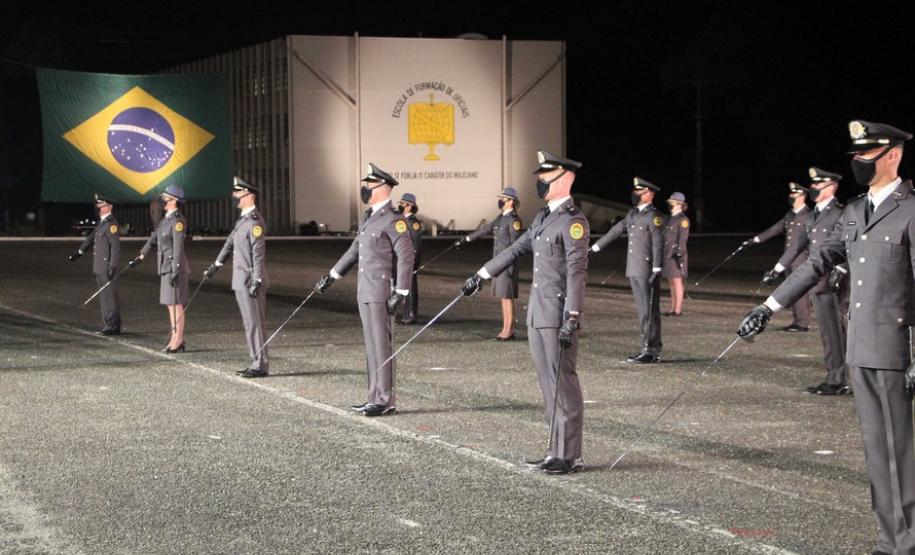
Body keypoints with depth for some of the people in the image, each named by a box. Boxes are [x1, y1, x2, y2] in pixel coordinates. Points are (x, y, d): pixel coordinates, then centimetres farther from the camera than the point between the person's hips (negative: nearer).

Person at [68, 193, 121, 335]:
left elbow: (115, 246, -19)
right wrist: (79, 252, 32)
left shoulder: (111, 224, -14)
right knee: (103, 297, 13)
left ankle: (114, 327, -3)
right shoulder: (101, 222, 15)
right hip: (99, 268, 10)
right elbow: (91, 238, 27)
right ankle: (109, 325, 19)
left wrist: (113, 266, -22)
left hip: (107, 267, -10)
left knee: (110, 296, -7)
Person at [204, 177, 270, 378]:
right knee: (250, 323, 12)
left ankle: (261, 365, -2)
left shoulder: (255, 222, -15)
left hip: (250, 282, -10)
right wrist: (216, 264, 34)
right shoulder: (243, 219, 15)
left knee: (255, 323, -6)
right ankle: (257, 362, 17)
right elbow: (230, 242, 27)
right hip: (241, 281, 10)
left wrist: (256, 282, -23)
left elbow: (258, 254, -20)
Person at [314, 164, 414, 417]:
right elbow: (355, 250, 25)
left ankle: (385, 402, -2)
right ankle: (375, 398, 17)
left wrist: (400, 293, -21)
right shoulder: (369, 217, 16)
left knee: (382, 346, -6)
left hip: (381, 294, -9)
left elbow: (406, 256, -17)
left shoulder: (393, 220, -13)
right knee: (372, 346, 12)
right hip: (366, 292, 9)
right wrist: (332, 276, 28)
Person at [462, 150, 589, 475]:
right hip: (538, 314, 9)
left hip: (559, 317, -9)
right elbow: (516, 250, 25)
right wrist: (481, 276, 28)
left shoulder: (573, 221, -12)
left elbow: (577, 272, -19)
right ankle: (557, 450, 18)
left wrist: (572, 318, -24)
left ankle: (570, 457, 1)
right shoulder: (544, 217, 16)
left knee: (563, 384, -5)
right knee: (549, 384, 11)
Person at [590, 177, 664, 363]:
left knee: (649, 310, -5)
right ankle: (648, 349, 16)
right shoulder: (632, 214, 15)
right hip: (634, 271, 8)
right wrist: (595, 247, 24)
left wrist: (656, 270, -20)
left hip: (647, 271, -8)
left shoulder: (653, 216, -10)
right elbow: (615, 231, 22)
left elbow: (658, 244, -15)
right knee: (642, 310, 11)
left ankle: (652, 351, -1)